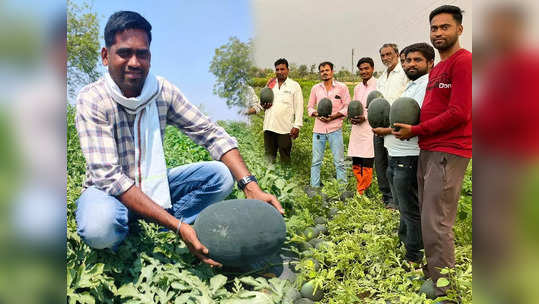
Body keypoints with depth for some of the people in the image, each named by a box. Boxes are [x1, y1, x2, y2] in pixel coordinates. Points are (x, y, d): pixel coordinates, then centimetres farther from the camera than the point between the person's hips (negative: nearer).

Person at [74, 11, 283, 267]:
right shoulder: (92, 100, -21)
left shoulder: (164, 91, -8)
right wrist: (177, 225, -36)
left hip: (153, 186, 4)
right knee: (99, 227, -38)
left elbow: (212, 134, -9)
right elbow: (109, 176, -28)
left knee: (221, 175, -15)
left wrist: (250, 186, -25)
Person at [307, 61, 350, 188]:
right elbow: (310, 107, 15)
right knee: (316, 161, 4)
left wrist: (334, 116, -13)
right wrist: (317, 114, -6)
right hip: (318, 129, 3)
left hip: (335, 128, -2)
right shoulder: (315, 88, 11)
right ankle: (314, 187, 13)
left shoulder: (342, 87, 3)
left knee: (339, 162, 1)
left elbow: (348, 107, 0)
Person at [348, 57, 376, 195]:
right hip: (356, 131, 7)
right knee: (356, 165, 10)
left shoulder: (378, 85, -5)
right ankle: (364, 190, 23)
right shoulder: (357, 87, 18)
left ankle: (361, 193, 3)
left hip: (369, 130, -7)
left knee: (366, 166, -5)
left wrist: (365, 117, -17)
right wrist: (351, 117, 4)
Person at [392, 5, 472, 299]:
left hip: (448, 153, -9)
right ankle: (431, 274, 29)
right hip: (428, 150, 9)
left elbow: (459, 113, -17)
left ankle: (442, 288, 7)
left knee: (436, 225, -6)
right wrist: (402, 127, 5)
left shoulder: (463, 61, -9)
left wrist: (415, 131, -10)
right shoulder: (436, 68, 20)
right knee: (428, 220, 15)